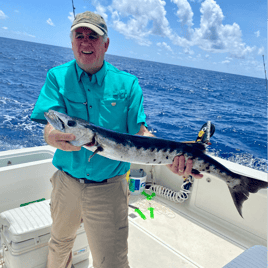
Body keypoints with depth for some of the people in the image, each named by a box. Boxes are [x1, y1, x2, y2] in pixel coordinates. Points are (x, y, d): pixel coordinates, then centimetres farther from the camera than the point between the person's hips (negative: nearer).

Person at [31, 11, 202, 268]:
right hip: (66, 184, 2)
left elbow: (139, 132, -9)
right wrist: (55, 137, -41)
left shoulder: (126, 83, -5)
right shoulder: (57, 77, -3)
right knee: (59, 244, 27)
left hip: (108, 189, -2)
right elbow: (50, 126, -16)